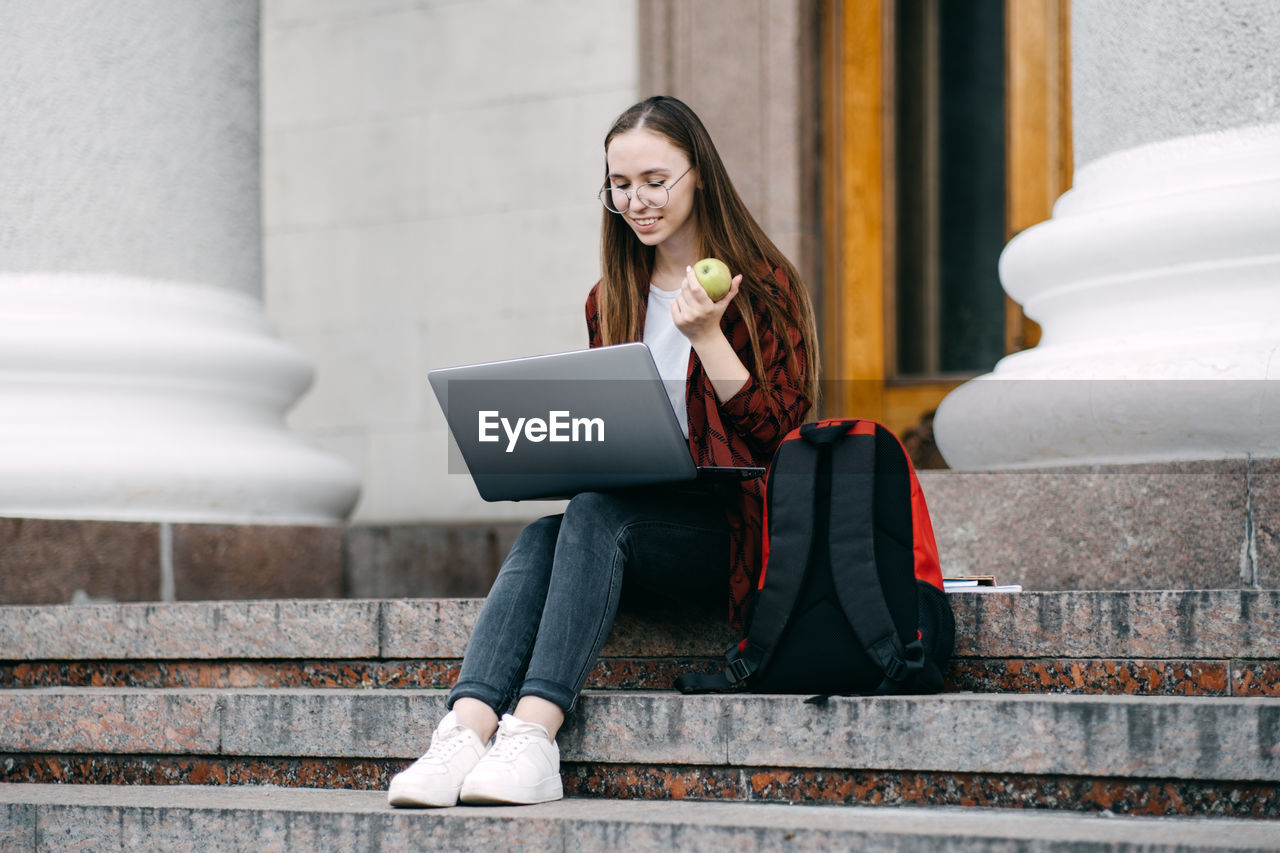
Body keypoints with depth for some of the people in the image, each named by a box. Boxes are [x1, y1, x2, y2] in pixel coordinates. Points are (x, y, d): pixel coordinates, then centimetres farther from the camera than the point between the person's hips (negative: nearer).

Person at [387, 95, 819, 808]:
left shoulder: (764, 285, 1)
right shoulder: (612, 299, 17)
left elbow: (775, 433, -7)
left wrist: (706, 336, -17)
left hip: (731, 526, -5)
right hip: (631, 515, 5)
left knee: (598, 512, -32)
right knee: (543, 533, -28)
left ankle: (535, 731, -45)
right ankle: (466, 732, -47)